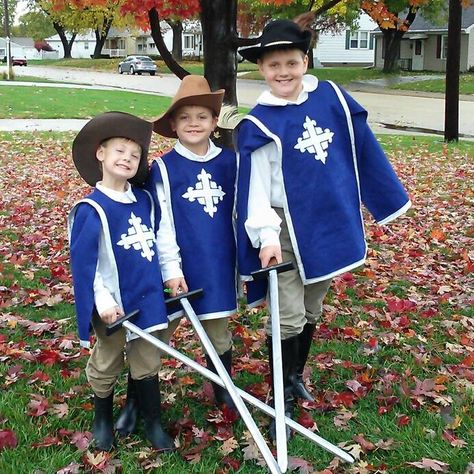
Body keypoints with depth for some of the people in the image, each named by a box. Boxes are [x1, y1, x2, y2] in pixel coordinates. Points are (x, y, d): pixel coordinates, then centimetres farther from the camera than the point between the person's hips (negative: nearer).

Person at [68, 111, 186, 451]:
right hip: (113, 303, -5)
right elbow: (83, 260, -17)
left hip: (148, 298, 5)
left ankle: (154, 423, 29)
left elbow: (159, 238, 15)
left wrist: (173, 270, 9)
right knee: (107, 364, 15)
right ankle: (103, 420, 35)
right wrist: (102, 300, -20)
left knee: (148, 362, 15)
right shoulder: (91, 209, -16)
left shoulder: (145, 200, 2)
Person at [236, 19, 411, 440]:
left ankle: (297, 375, 39)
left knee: (312, 311, 18)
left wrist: (387, 198, 12)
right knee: (289, 319, -2)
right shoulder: (259, 124, -11)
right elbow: (255, 186, -14)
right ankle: (284, 399, 15)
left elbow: (363, 150, 7)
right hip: (289, 230, -4)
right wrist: (267, 237, -22)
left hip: (331, 225, 4)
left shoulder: (331, 97, -1)